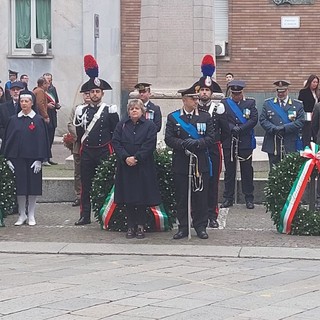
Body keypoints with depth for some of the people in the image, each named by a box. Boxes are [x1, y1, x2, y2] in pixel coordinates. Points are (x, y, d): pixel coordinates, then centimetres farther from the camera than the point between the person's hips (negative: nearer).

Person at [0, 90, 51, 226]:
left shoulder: (38, 120, 0)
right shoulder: (13, 120, 6)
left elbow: (42, 140, -2)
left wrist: (39, 159, -9)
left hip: (33, 158, -1)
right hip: (17, 158, 2)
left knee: (33, 187, 2)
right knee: (20, 187, 2)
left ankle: (31, 215, 13)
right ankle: (22, 215, 13)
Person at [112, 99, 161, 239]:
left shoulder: (149, 126, 1)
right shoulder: (122, 125, 8)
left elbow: (150, 145, -9)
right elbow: (116, 142, 0)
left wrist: (136, 158, -17)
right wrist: (125, 157, -14)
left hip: (143, 167, -2)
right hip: (125, 167, 2)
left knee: (142, 197, 1)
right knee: (128, 197, 4)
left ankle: (140, 226, 9)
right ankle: (130, 226, 12)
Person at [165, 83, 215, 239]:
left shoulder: (205, 116, 8)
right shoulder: (173, 117, 6)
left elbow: (210, 138, 1)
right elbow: (168, 139, -1)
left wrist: (197, 143, -16)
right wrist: (183, 143, -17)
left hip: (200, 163, 0)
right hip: (180, 163, 0)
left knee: (201, 196, 2)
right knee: (181, 197, 3)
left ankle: (200, 227, 12)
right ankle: (183, 228, 11)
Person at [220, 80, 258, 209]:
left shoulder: (250, 103, 6)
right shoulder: (224, 103, 6)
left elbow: (254, 119, -5)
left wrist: (240, 128, -15)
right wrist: (232, 128, -17)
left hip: (245, 142, 0)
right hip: (228, 142, 1)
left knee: (247, 170, 4)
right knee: (229, 170, 6)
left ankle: (249, 198, 11)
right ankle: (228, 198, 13)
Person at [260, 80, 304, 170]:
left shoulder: (298, 105, 6)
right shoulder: (268, 103, 11)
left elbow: (300, 122, -4)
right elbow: (262, 120, 3)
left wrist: (284, 128, -15)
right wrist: (274, 129, -14)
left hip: (290, 146, -1)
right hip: (273, 145, 1)